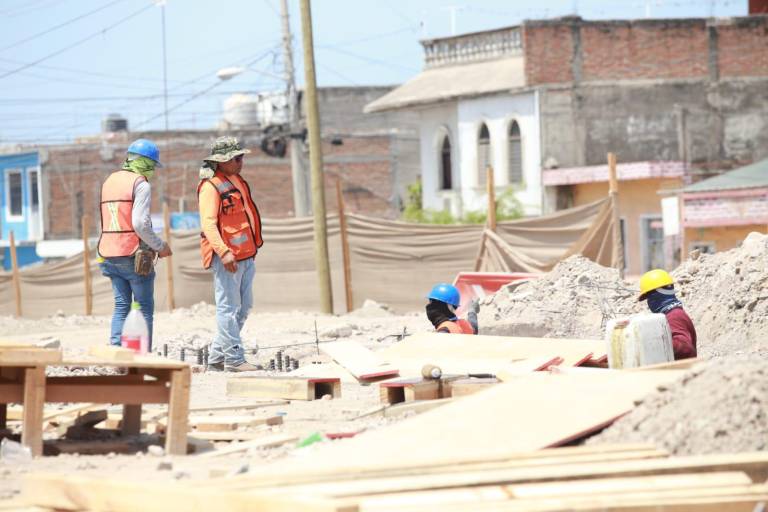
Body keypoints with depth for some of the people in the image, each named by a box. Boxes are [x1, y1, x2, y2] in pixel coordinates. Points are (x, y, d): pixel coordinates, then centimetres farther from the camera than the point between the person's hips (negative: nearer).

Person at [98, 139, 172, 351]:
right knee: (144, 308, 1)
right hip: (134, 255, -7)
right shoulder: (141, 184, -9)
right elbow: (140, 223, -19)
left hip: (110, 254, 7)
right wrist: (160, 246, -6)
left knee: (121, 306, 11)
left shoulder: (110, 181, 16)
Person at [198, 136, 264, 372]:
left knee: (243, 307, 12)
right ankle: (234, 359, -5)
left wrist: (253, 246, 28)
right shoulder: (210, 187, -12)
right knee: (229, 308, -6)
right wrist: (223, 252, -29)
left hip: (245, 255, 10)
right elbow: (208, 223, -20)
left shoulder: (237, 182, 17)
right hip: (227, 257, -10)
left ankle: (217, 358, 18)